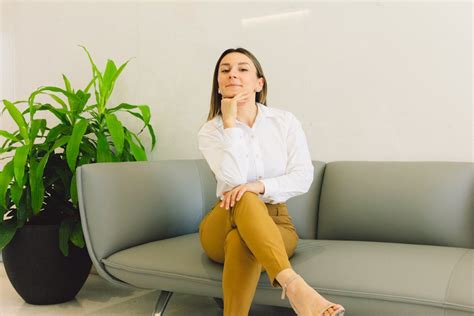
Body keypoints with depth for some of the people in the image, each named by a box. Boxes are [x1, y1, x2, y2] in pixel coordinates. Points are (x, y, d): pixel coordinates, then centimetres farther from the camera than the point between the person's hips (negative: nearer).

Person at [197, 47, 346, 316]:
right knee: (244, 200, -37)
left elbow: (303, 178, -9)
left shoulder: (286, 121, 0)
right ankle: (294, 286, -54)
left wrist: (261, 186, -26)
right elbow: (233, 180, -20)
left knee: (242, 243, -36)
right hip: (224, 225, 0)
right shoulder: (210, 131, -3)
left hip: (275, 224, 1)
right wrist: (230, 121, -18)